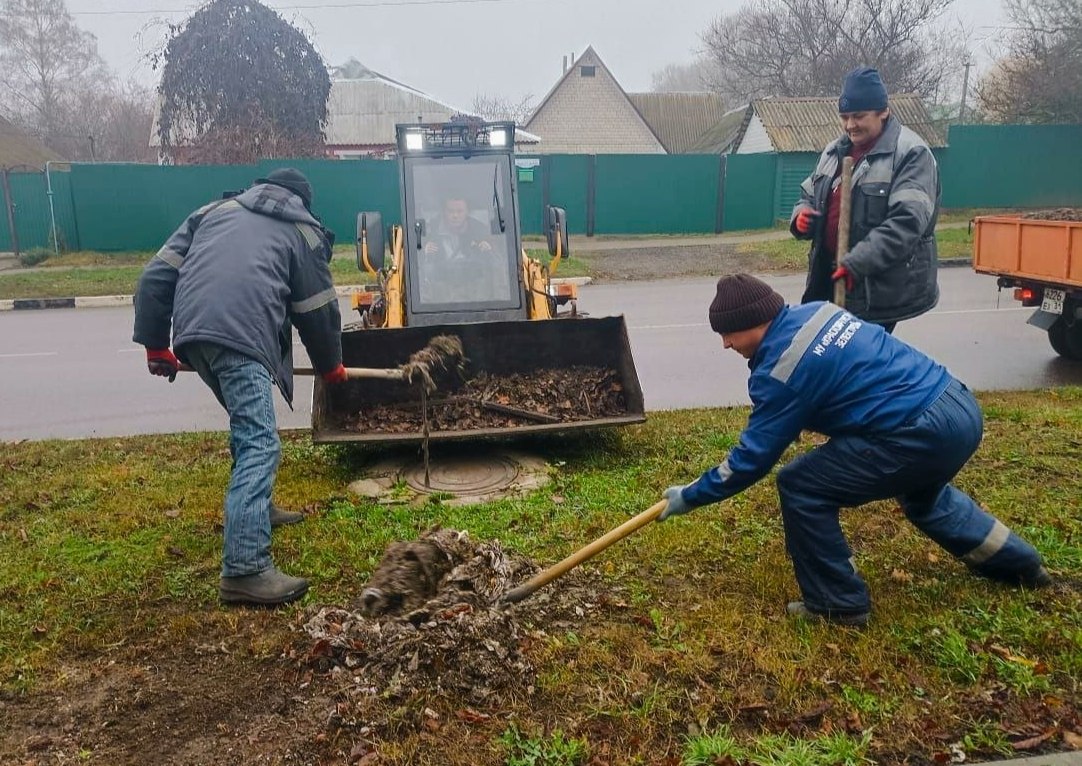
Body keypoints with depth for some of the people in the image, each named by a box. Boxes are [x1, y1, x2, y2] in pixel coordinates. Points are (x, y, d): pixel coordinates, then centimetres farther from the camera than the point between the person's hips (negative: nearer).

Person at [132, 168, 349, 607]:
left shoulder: (215, 210, 32)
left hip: (192, 333, 6)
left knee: (248, 425, 27)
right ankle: (245, 570, -18)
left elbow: (157, 276, 23)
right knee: (259, 444, -10)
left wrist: (156, 345, 27)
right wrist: (331, 367, 36)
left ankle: (256, 509, 40)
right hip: (241, 337, -6)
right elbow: (317, 311, 21)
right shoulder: (303, 231, 22)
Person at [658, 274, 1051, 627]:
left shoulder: (779, 368, -14)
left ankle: (837, 603, 11)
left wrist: (690, 496, 2)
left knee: (800, 487, -3)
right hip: (960, 407, 10)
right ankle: (1022, 565, 56)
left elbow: (753, 457, -9)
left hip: (923, 433, -10)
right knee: (921, 494, 38)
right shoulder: (815, 311, 10)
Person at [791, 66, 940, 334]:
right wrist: (801, 215, -1)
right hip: (831, 278, 8)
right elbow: (809, 195, 23)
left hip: (880, 290, -7)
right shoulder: (835, 151, 13)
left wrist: (857, 262, -28)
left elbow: (907, 222, -22)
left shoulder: (911, 153, -12)